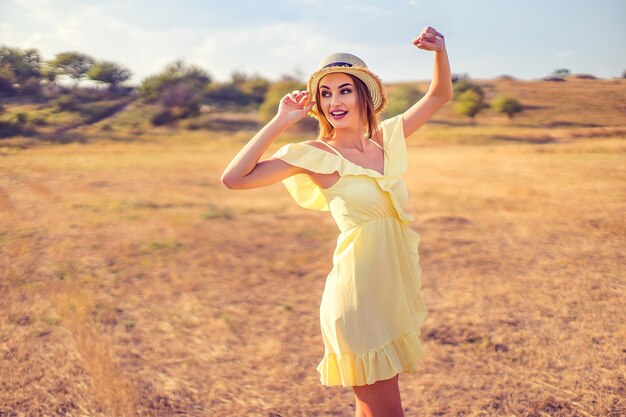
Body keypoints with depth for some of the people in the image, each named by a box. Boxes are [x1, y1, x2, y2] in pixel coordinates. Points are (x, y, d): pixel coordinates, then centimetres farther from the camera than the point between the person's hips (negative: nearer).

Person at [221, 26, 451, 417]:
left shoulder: (386, 138, 5)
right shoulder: (316, 155, -10)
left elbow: (440, 95, 16)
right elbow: (234, 178, -19)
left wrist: (440, 50, -1)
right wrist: (281, 121, -15)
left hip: (394, 292, 6)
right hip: (358, 296, -6)